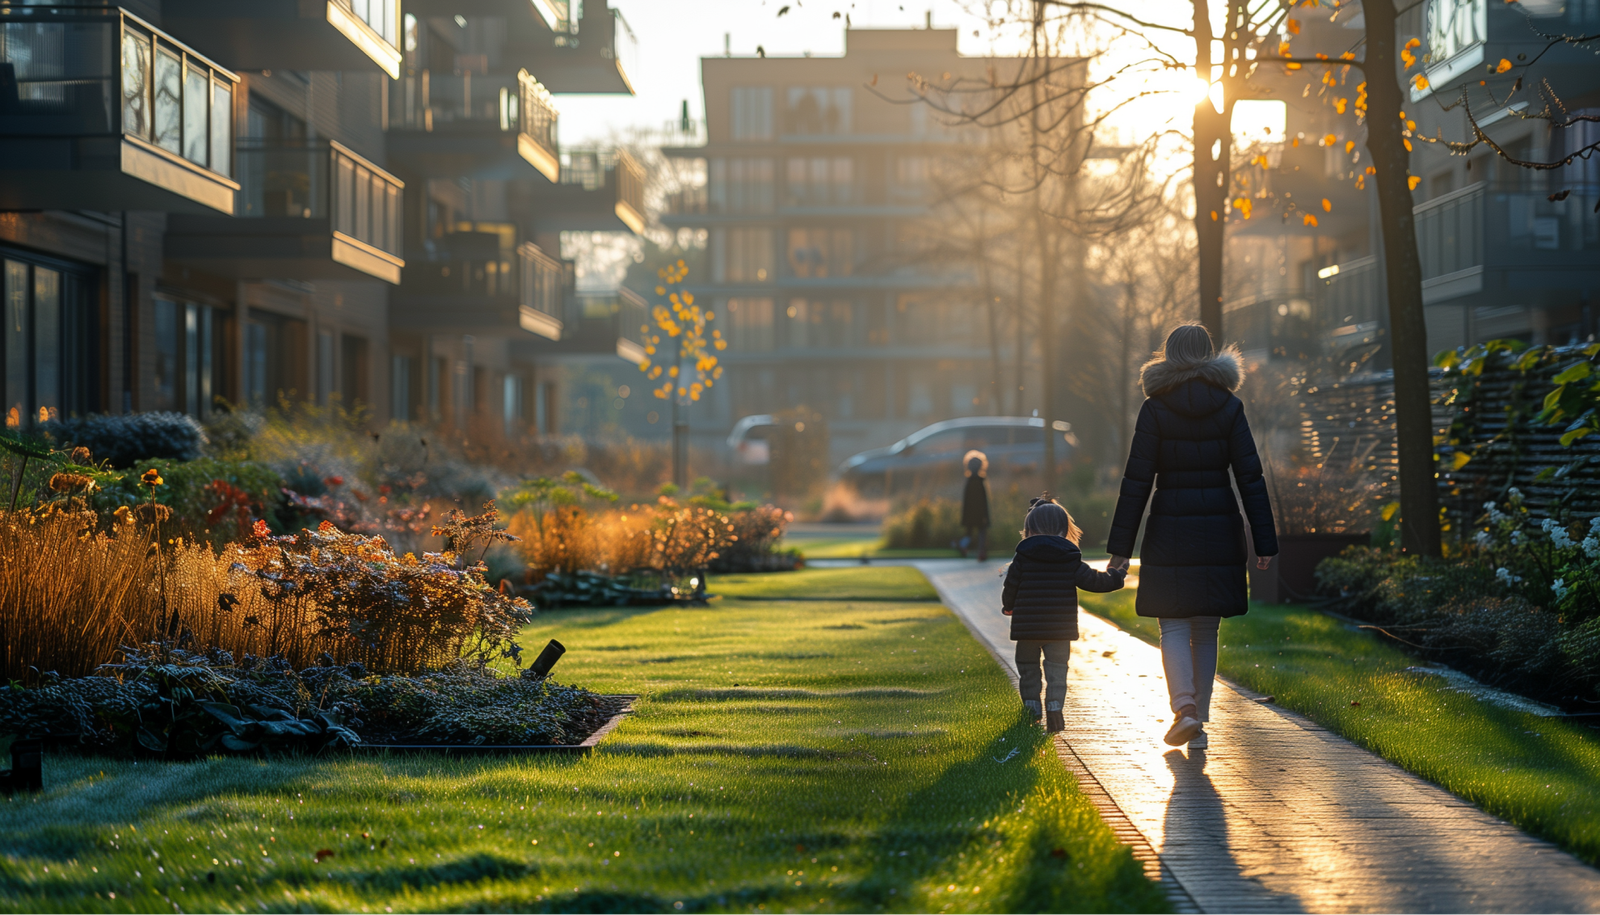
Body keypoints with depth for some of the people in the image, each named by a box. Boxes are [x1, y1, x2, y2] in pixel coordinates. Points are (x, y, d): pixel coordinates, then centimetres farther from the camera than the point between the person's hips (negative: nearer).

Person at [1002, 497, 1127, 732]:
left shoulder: (1022, 558, -3)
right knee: (1057, 669, 5)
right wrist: (1116, 576, 18)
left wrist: (1008, 607, 22)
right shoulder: (1070, 559, -2)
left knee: (1028, 669, 15)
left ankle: (1031, 706, 19)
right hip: (1060, 629, 0)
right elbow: (1092, 580, 0)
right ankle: (1054, 705, -12)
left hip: (1026, 626, 0)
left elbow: (1010, 587, 2)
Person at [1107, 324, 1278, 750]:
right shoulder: (1229, 407, 0)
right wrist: (1265, 542, 1)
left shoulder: (1155, 409, -5)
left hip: (1170, 530, -2)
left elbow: (1137, 481, -7)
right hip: (1219, 527, 2)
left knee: (1174, 627, 3)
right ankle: (1199, 723, 13)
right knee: (1206, 630, 12)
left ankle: (1184, 707, -18)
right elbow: (1250, 478, -2)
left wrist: (1120, 546, -4)